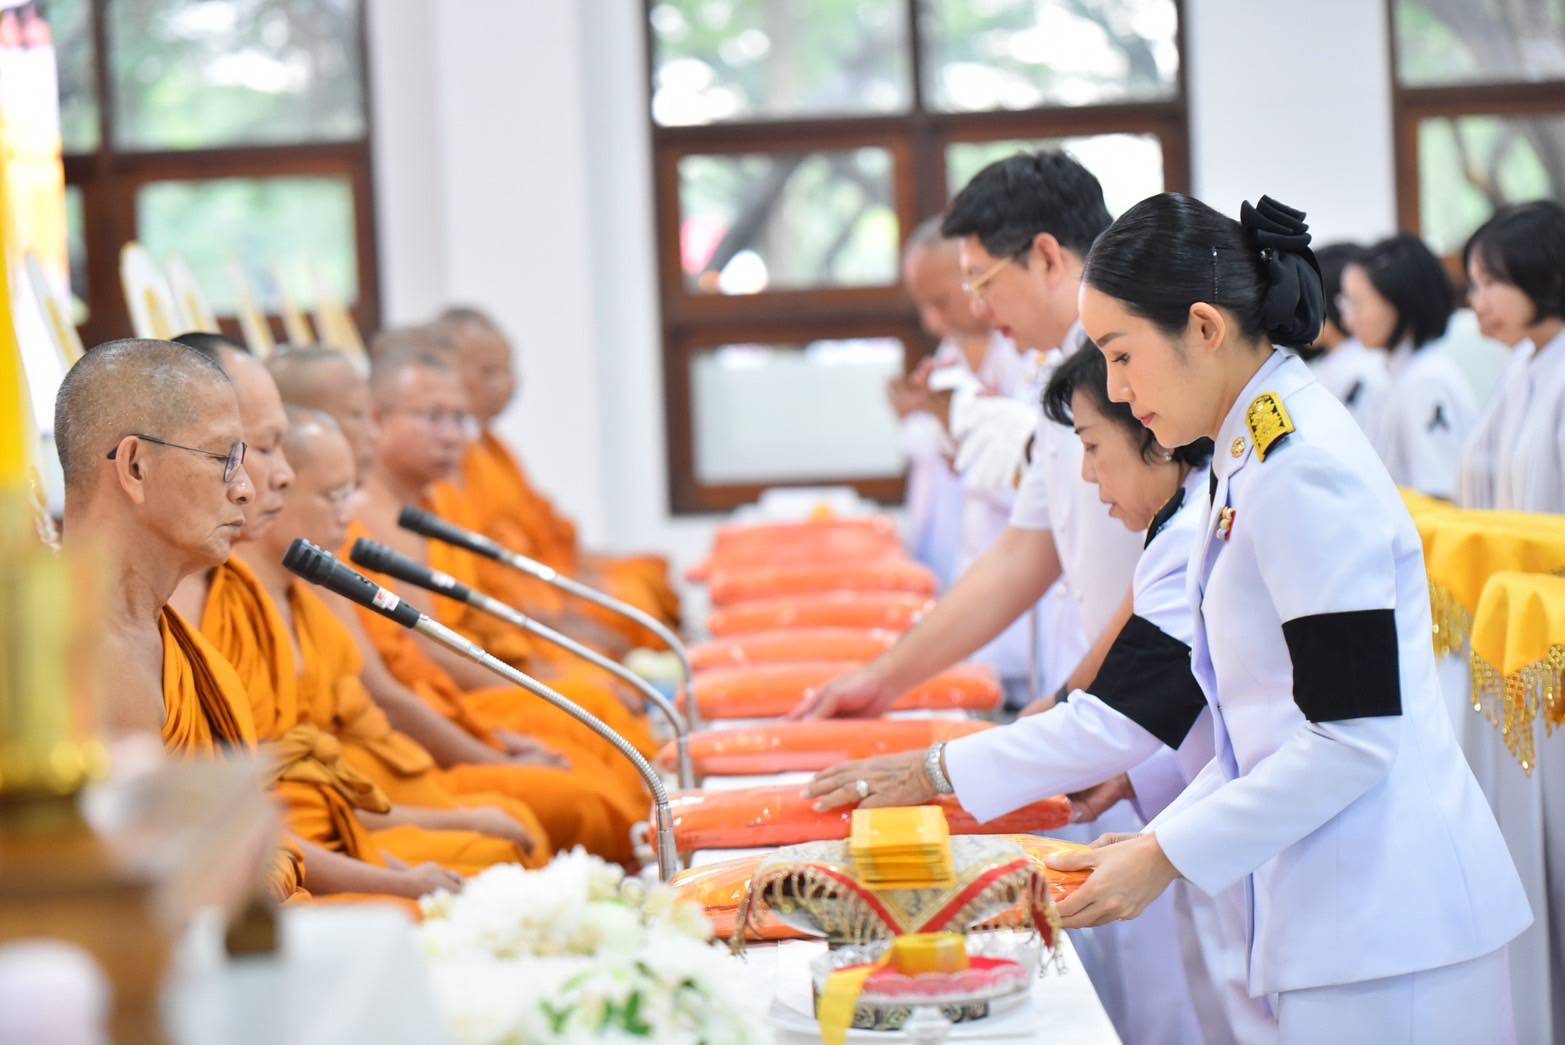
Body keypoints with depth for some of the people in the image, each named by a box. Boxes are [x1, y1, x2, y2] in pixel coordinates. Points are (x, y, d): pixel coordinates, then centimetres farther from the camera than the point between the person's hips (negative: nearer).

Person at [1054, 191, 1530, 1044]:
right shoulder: (1252, 460, 13)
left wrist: (1166, 857, -13)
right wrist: (1162, 837, 11)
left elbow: (1352, 740, -19)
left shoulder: (1303, 470, -16)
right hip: (1339, 921, 9)